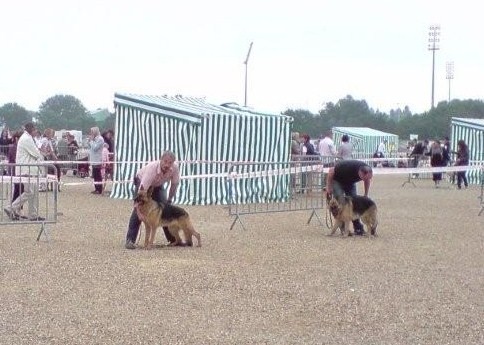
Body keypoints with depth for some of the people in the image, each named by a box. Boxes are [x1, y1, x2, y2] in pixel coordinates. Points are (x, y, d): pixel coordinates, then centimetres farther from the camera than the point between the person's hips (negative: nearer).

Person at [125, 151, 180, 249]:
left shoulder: (174, 167, -30)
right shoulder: (152, 168, -43)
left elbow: (174, 184, -11)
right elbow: (142, 189, -45)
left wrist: (169, 199, -6)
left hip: (158, 185, 5)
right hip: (142, 181, -4)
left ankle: (173, 239, 11)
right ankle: (130, 240, -21)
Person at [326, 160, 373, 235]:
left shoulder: (367, 171, -26)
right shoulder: (348, 168, -42)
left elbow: (367, 180, 0)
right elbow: (331, 171, -28)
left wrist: (366, 195, -1)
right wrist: (328, 187, -22)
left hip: (350, 182, 5)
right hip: (337, 180, -5)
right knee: (341, 203, -18)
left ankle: (358, 228, 1)